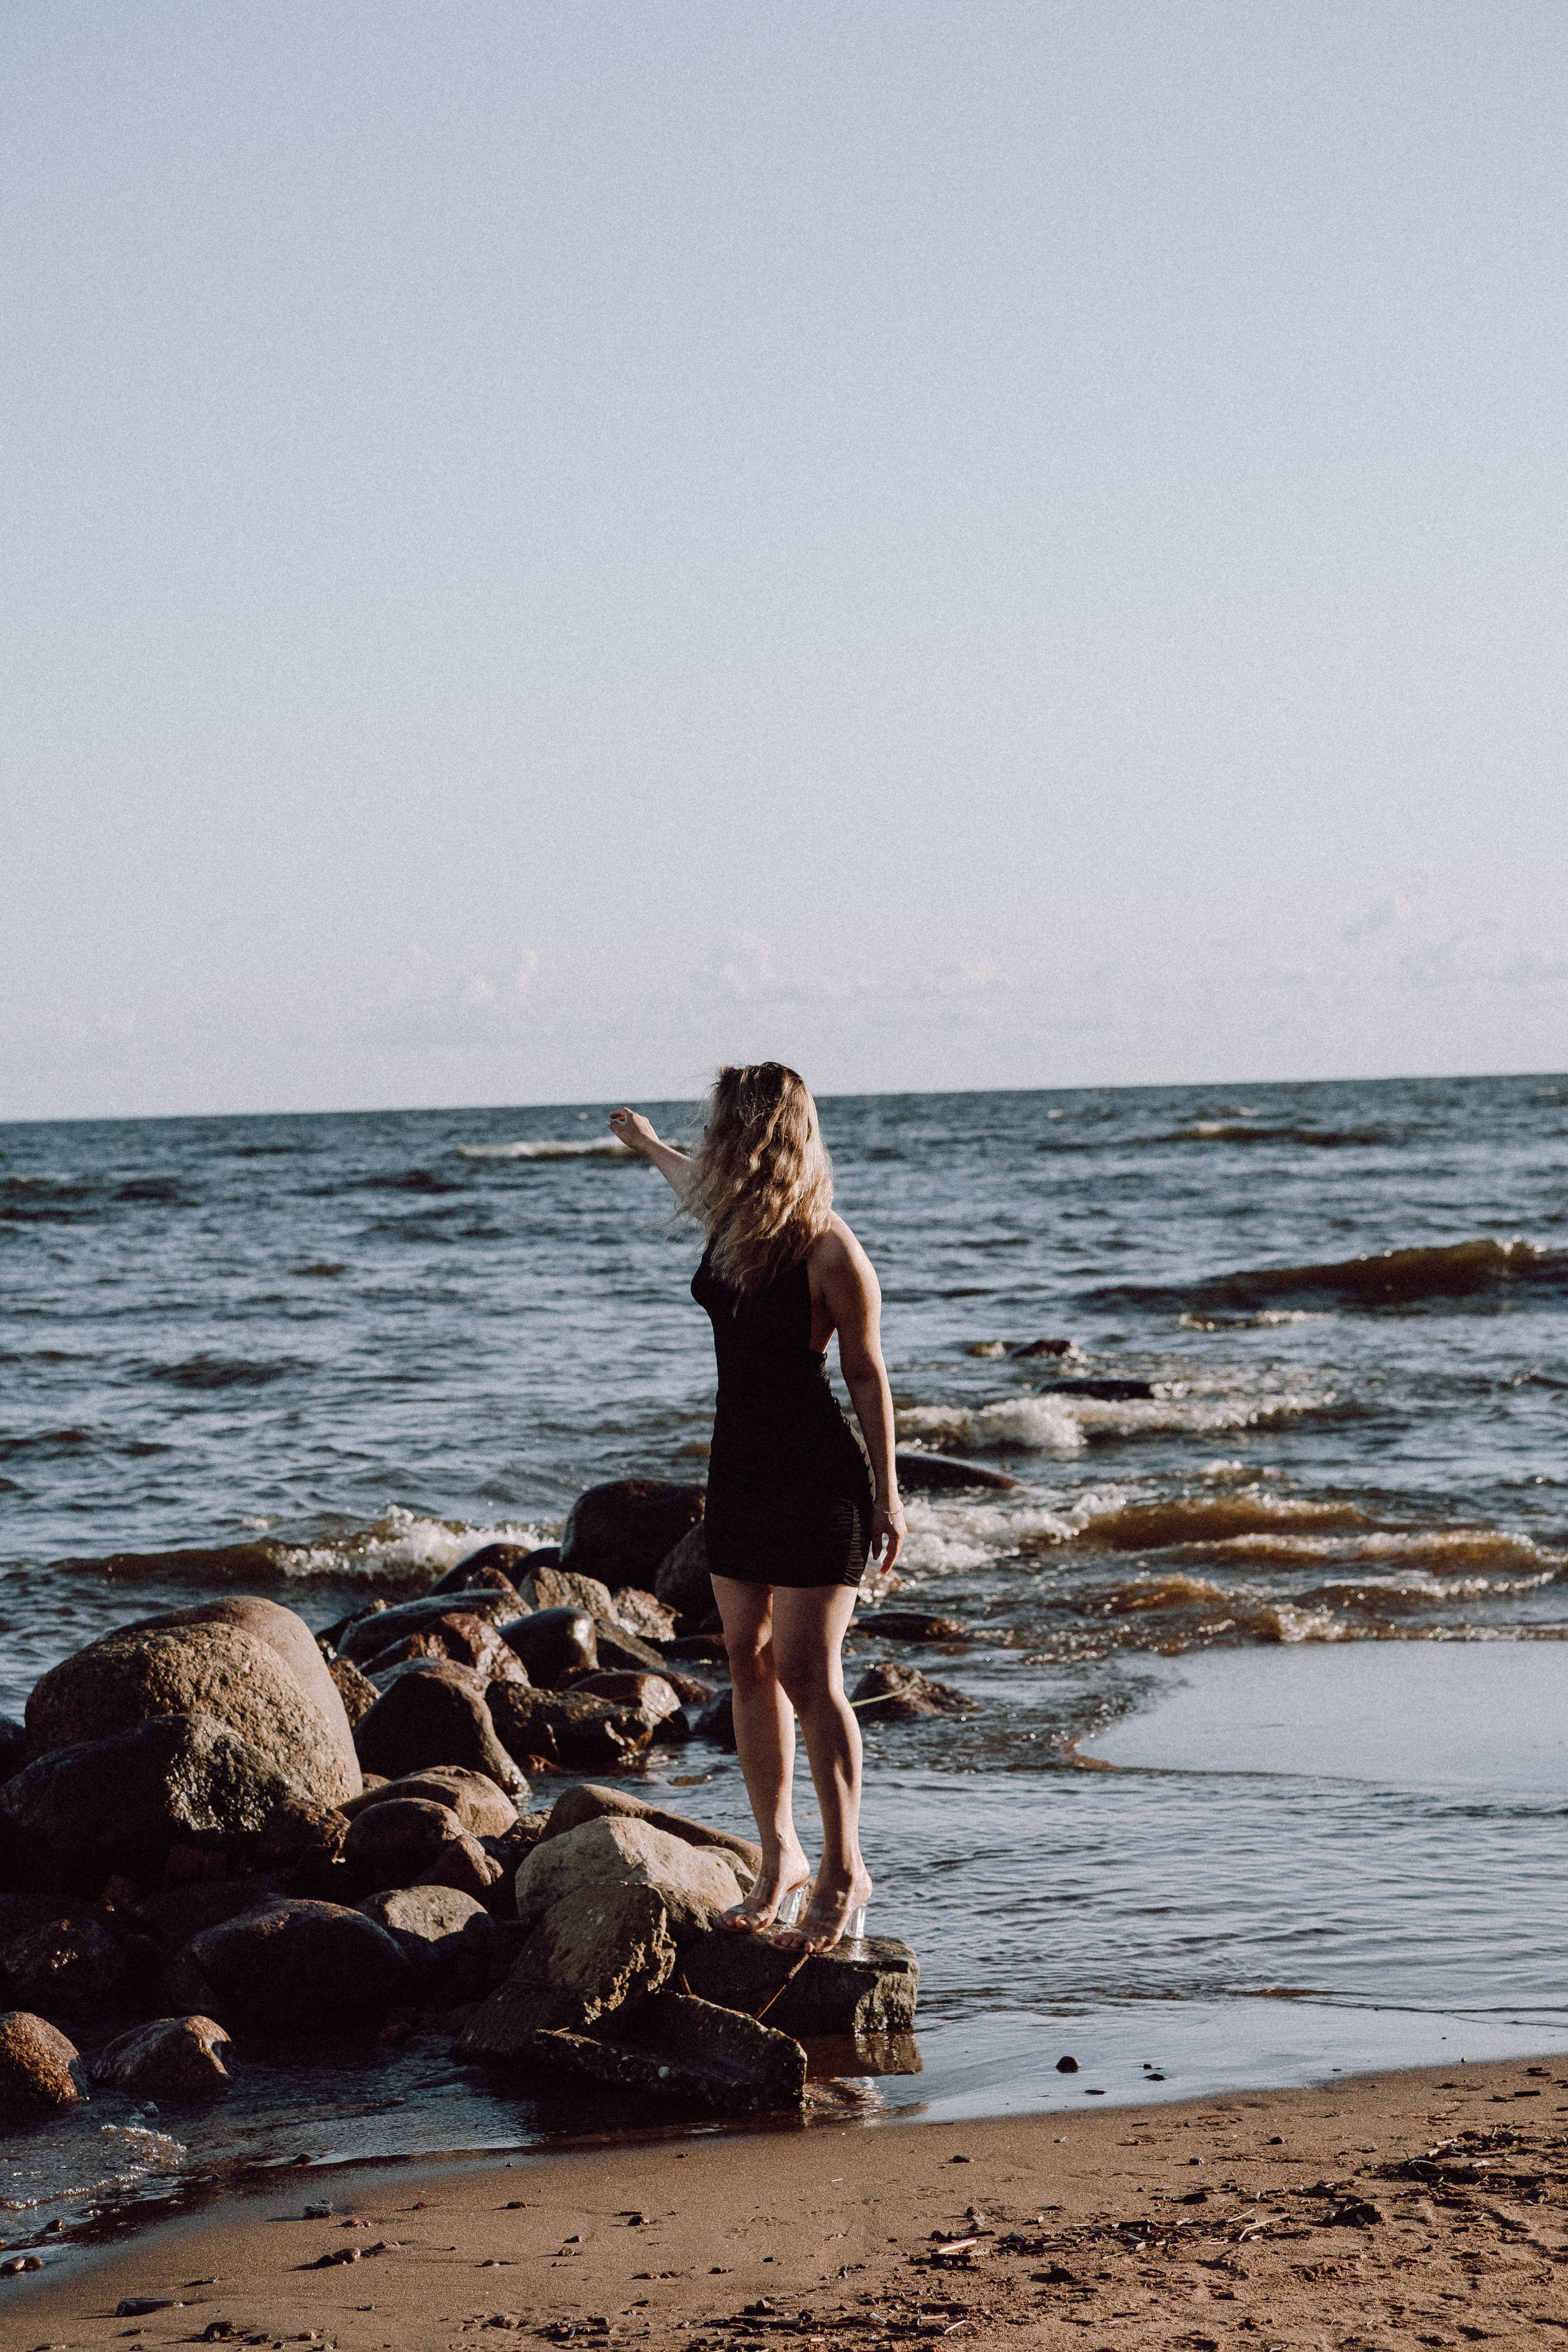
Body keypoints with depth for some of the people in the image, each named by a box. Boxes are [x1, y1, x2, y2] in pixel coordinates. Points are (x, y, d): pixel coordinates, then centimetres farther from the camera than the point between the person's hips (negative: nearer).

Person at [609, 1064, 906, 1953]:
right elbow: (696, 1182, 29)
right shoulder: (729, 1219, 3)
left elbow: (868, 1375, -10)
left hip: (819, 1479, -8)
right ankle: (781, 1858, 15)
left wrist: (887, 1496, -5)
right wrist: (648, 1143, 49)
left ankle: (846, 1870, 2)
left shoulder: (830, 1253, -18)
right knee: (750, 1661, 7)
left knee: (807, 1671, -8)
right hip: (740, 1471, 8)